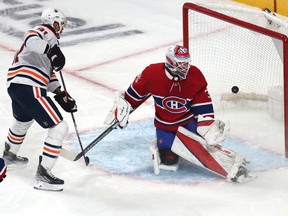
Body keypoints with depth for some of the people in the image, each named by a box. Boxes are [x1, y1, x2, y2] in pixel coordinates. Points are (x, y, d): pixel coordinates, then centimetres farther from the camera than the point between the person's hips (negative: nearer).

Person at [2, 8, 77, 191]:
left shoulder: (50, 42, 27)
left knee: (23, 121, 39)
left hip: (16, 87, 11)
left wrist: (61, 94, 19)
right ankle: (43, 175, -7)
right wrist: (52, 50, -37)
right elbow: (31, 41, -28)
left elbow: (50, 75, 27)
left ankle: (9, 156, 61)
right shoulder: (44, 33, -3)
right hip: (29, 89, -11)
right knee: (59, 128, -8)